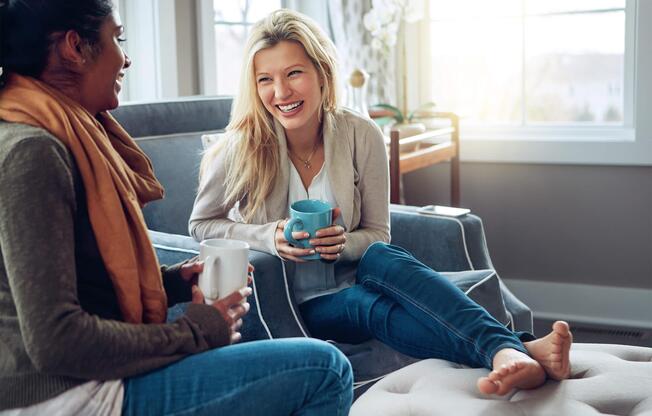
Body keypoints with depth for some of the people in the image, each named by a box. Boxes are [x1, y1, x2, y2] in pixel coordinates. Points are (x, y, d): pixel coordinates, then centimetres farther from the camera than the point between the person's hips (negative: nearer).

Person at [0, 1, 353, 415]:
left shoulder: (65, 136, 12)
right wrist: (196, 333, -13)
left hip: (94, 376, 10)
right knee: (325, 369, -14)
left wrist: (172, 280, 6)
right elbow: (54, 340, -24)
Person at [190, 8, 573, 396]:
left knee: (382, 259, -34)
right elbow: (201, 225, 3)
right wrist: (270, 237, -15)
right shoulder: (240, 149, -10)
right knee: (373, 306, -34)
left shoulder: (361, 136, -5)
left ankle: (505, 354, -50)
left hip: (352, 280, 2)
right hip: (292, 305, -2)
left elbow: (378, 237, 3)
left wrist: (343, 243, -21)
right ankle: (519, 350, -50)